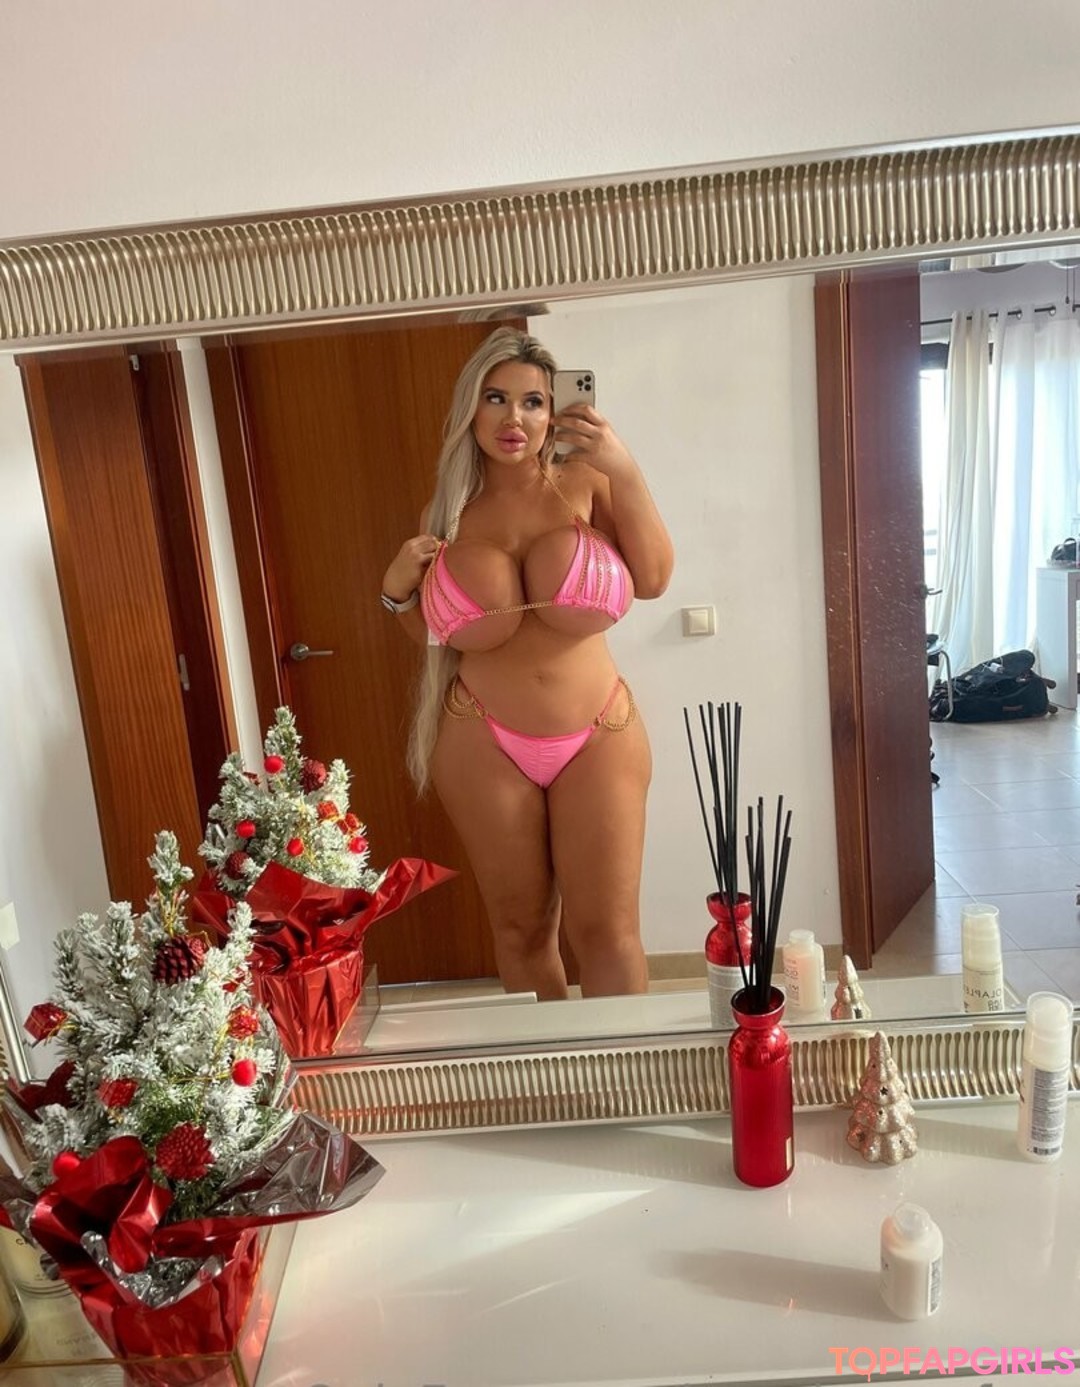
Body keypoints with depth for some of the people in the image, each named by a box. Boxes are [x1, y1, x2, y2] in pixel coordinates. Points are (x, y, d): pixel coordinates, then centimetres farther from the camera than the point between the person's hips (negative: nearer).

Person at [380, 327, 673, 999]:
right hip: (486, 745, 2)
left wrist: (627, 472, -20)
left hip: (597, 735, -1)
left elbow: (653, 580, -14)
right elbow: (435, 636, 11)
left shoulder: (585, 483, -2)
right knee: (522, 926, 12)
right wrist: (399, 588, -7)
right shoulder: (447, 512, 2)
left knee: (609, 930, -1)